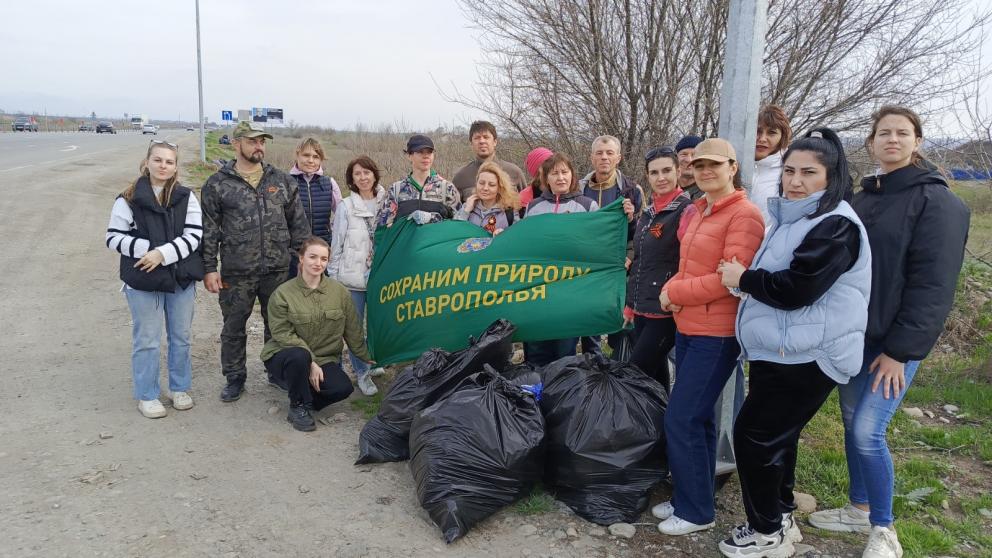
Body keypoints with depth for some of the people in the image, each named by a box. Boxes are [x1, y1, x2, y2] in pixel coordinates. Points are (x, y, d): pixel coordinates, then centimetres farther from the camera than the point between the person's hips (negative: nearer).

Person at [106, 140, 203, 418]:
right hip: (143, 281, -2)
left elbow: (194, 235, -5)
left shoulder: (186, 197, 1)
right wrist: (148, 249, -18)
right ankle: (146, 395, 19)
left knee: (181, 337, 13)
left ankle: (179, 388, 29)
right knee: (146, 340, 6)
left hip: (181, 279, 2)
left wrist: (164, 253, -18)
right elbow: (114, 237, -4)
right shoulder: (129, 199, -5)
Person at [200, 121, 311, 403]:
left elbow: (299, 223, 8)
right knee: (233, 328, 9)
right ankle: (235, 378, 26)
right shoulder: (217, 184, -1)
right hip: (236, 273, -1)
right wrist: (209, 269, -5)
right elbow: (209, 230, 0)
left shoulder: (283, 181, 6)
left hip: (278, 270, 2)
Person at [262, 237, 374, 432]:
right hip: (285, 355, -4)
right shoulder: (283, 293, -10)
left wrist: (368, 358, 8)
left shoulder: (339, 291, 0)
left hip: (323, 359, 4)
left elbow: (353, 331, 6)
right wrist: (310, 363, -23)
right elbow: (283, 335, -15)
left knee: (343, 388, -22)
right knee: (299, 356, -38)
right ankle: (298, 407, -12)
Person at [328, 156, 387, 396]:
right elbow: (337, 243, 0)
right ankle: (361, 372, 16)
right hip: (352, 276, -2)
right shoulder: (346, 206, -4)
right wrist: (333, 276, 1)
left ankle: (371, 363, 31)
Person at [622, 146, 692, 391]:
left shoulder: (685, 209, -10)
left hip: (666, 310, -7)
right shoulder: (648, 211, 13)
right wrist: (630, 305, 18)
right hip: (642, 309, 7)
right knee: (653, 373, 14)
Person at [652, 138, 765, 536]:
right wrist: (671, 292, -3)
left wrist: (675, 292, -14)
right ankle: (689, 499, 28)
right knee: (698, 417, 16)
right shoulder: (696, 211, 12)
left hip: (717, 332, -9)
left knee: (681, 419, -7)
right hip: (688, 327, 9)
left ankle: (696, 511, 8)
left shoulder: (745, 215, -14)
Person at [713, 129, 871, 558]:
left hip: (807, 356, -9)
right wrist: (746, 280, 5)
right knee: (777, 435, 17)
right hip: (780, 349, 9)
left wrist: (743, 279, -11)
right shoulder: (789, 218, 15)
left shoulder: (836, 225, -16)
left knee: (754, 433, -4)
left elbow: (796, 289, -24)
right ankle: (781, 518, 32)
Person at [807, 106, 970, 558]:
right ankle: (859, 508, 30)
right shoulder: (862, 199, 11)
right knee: (851, 423, 12)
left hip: (895, 340, -6)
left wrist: (901, 349, -17)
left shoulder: (937, 201, -9)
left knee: (868, 431, -9)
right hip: (852, 333, 7)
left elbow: (932, 284, -14)